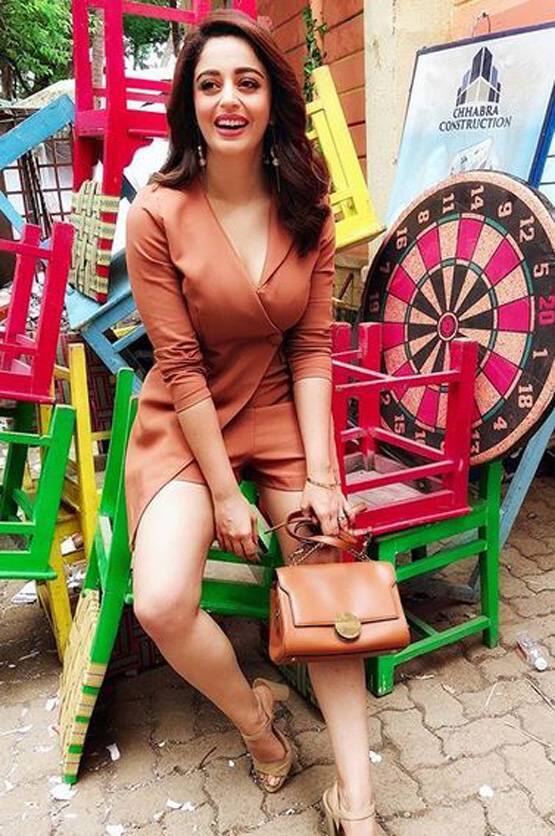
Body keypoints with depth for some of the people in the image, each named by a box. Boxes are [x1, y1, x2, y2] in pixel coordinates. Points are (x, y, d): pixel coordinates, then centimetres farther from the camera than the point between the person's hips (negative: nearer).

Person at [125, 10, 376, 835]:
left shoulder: (308, 213, -1)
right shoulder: (156, 215, -13)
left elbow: (312, 349, -5)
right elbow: (180, 367, -14)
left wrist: (319, 475, -13)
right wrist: (225, 493, -14)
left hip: (284, 412, 3)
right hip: (185, 424, -3)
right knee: (162, 605, -21)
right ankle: (253, 714, 12)